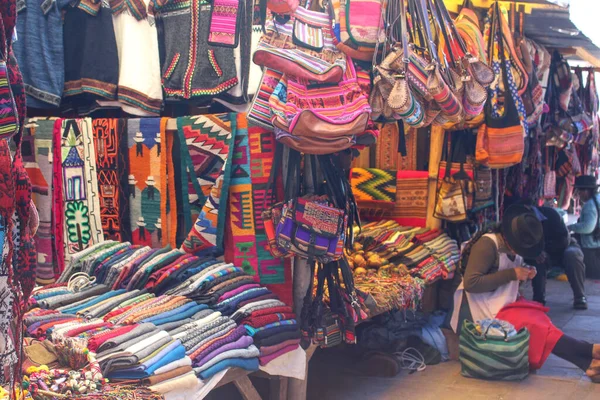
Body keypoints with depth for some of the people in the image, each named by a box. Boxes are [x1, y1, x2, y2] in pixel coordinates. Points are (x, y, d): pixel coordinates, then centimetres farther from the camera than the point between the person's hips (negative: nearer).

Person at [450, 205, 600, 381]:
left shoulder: (514, 246, 6)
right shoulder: (487, 244, -18)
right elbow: (470, 283, -25)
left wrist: (526, 272, -1)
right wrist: (512, 274, -21)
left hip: (503, 305, 8)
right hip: (484, 312, -8)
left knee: (540, 321, -16)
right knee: (536, 327, -21)